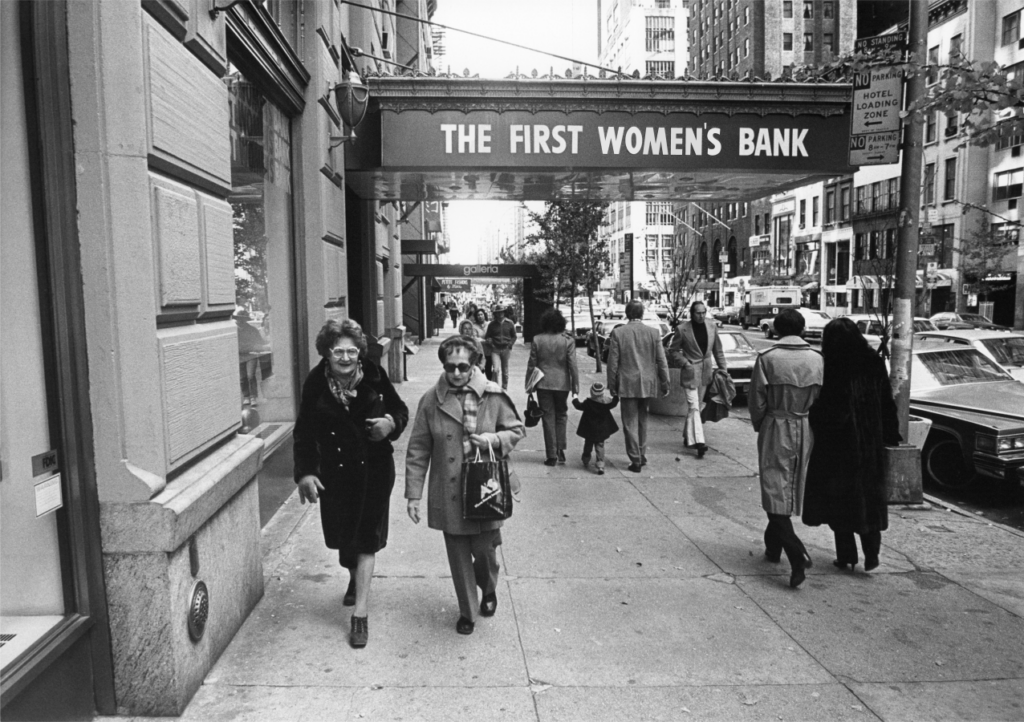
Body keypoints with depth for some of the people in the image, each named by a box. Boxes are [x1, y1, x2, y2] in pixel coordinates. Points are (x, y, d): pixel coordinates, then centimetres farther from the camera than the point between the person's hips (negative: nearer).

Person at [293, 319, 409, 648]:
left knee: (366, 538, 0)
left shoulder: (374, 376, -10)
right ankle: (355, 578, 50)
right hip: (334, 471, 2)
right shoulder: (315, 383, -8)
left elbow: (401, 410, 4)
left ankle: (360, 613, 9)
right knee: (342, 535, 17)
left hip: (374, 470, -2)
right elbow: (304, 432, -3)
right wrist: (305, 473, -11)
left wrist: (391, 423, -19)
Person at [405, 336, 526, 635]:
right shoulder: (431, 400, -5)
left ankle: (489, 590, 44)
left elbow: (517, 430, 5)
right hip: (449, 495, 1)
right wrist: (414, 494, -3)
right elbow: (417, 450, -1)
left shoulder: (493, 396, -6)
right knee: (458, 557, 10)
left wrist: (494, 439, -15)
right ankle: (467, 612, 32)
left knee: (484, 549, 10)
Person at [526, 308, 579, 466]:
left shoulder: (537, 340, -5)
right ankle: (560, 449, 13)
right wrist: (575, 388, 0)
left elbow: (531, 365, -1)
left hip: (543, 384, 0)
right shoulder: (568, 341, -7)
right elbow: (573, 366, -7)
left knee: (548, 418, 6)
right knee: (561, 416, 18)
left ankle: (551, 455, 8)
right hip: (562, 383, 0)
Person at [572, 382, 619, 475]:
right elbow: (614, 403, 8)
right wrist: (616, 397, 26)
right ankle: (600, 465, -8)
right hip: (602, 430, 1)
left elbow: (579, 406, -4)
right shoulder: (607, 403, -10)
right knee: (600, 446, 6)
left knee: (588, 445, 17)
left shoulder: (588, 403, -16)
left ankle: (586, 462, 32)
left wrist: (575, 399, 14)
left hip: (590, 431, -1)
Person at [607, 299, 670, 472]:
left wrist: (612, 385, 2)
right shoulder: (653, 333, -1)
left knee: (630, 423, 3)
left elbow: (612, 362, -5)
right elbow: (661, 361, 1)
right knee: (642, 420, 19)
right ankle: (642, 456, 27)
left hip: (627, 385, -3)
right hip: (647, 384, 3)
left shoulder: (618, 333, -6)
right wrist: (665, 383, 8)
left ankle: (636, 460, 3)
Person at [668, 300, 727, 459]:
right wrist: (684, 363, -13)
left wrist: (722, 368, 9)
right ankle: (698, 441, -15)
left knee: (696, 406, 14)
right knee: (694, 407, -11)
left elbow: (717, 349, 11)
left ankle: (688, 437, 28)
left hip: (705, 372, 5)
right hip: (690, 372, -5)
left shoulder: (712, 326, 1)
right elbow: (673, 350, -2)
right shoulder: (682, 329, -11)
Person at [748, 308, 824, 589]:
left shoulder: (767, 359, -11)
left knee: (776, 491, -1)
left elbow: (757, 400, -7)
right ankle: (773, 545, 32)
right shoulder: (817, 359, -1)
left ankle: (797, 555, -15)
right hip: (806, 431, 4)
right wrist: (809, 421, 14)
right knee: (792, 490, 17)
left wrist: (759, 426, 9)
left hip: (776, 429, -4)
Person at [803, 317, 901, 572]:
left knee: (839, 498, 8)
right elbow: (887, 404, 4)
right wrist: (891, 436, 12)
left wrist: (815, 435, -1)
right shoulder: (874, 364, 0)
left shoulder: (827, 367, -11)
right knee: (868, 498, 14)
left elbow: (816, 409, -10)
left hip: (835, 445, -3)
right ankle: (871, 553, 8)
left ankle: (846, 556, 12)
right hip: (869, 444, 3)